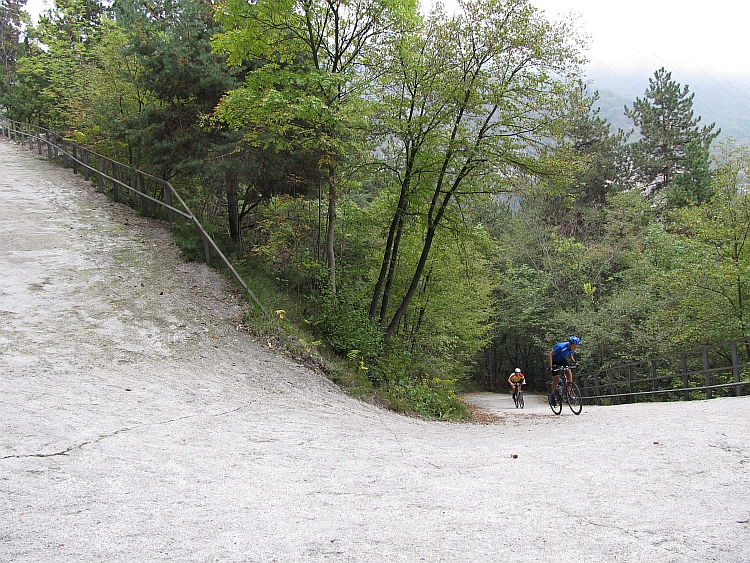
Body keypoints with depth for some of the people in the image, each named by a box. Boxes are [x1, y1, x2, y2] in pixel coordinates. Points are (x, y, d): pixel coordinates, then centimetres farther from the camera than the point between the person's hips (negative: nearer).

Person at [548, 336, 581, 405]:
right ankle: (552, 395, 0)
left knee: (569, 372, -15)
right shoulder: (562, 347, -37)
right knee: (557, 378, -12)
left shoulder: (572, 348, -17)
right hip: (555, 360, -6)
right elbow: (551, 354, -29)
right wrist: (550, 365, -33)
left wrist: (574, 361, -8)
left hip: (562, 359, 6)